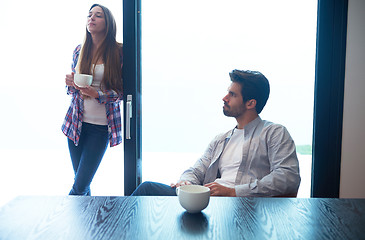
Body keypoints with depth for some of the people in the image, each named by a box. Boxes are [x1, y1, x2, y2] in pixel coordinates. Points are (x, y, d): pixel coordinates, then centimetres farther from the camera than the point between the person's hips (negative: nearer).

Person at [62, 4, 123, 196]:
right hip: (76, 122, 4)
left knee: (80, 185, -2)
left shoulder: (118, 52, -6)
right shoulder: (80, 50, 7)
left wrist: (97, 94, -20)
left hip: (101, 126, -4)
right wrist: (70, 84, -6)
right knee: (82, 183, 11)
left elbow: (124, 91, -5)